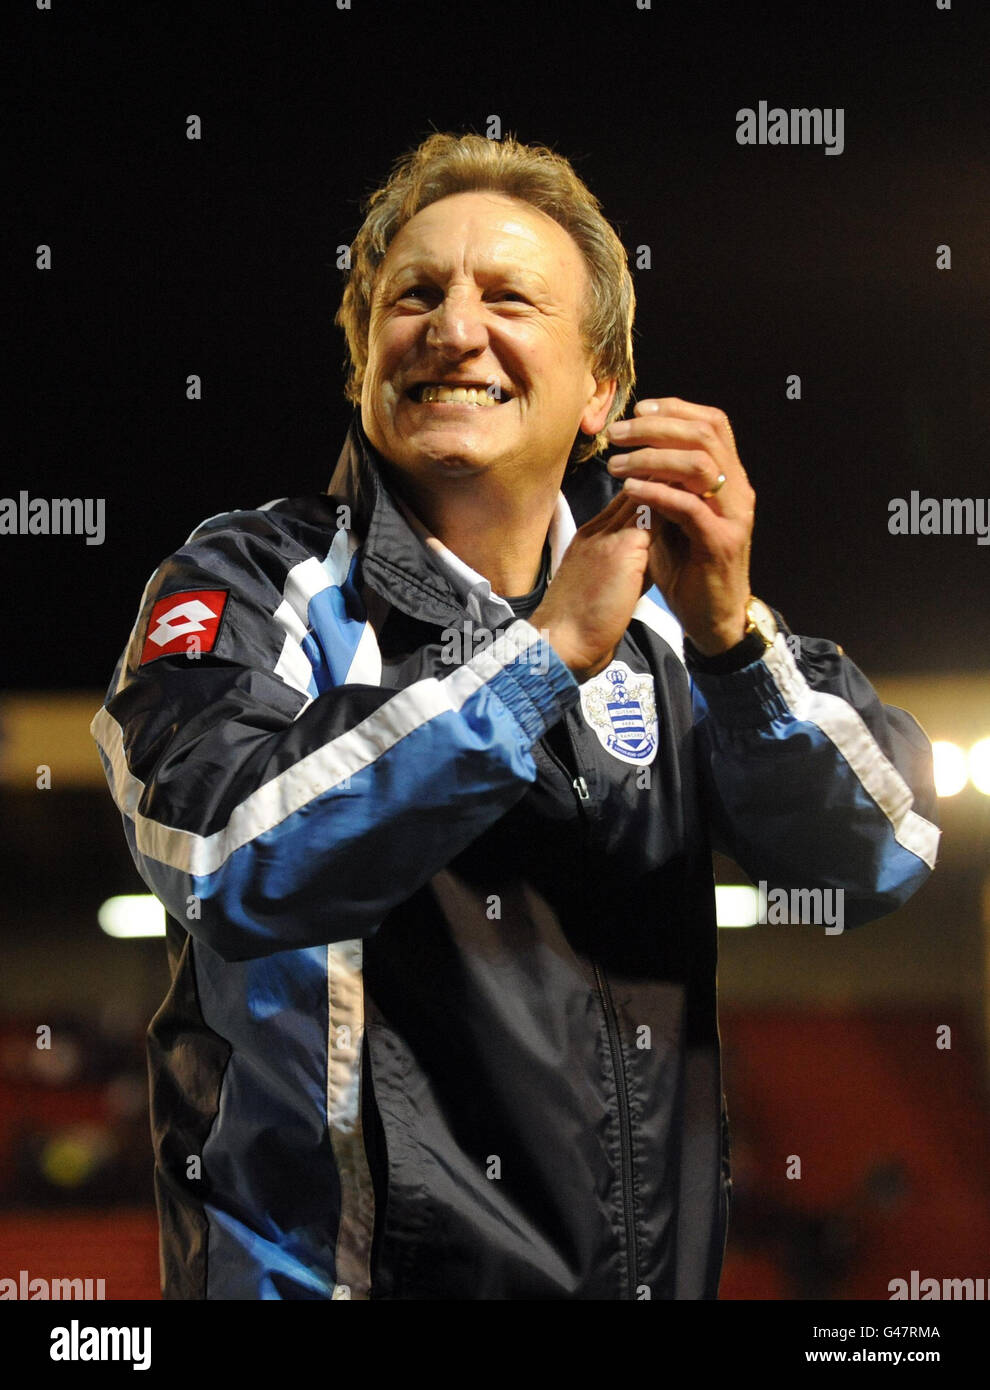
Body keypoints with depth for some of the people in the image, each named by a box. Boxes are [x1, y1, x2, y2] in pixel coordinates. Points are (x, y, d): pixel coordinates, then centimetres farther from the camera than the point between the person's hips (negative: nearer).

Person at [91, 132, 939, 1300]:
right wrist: (548, 649, -24)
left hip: (661, 1260, 4)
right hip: (344, 1269, -4)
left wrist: (729, 635, -20)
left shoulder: (652, 592, 3)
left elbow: (881, 856, -4)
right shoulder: (249, 589, -8)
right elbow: (222, 858, -27)